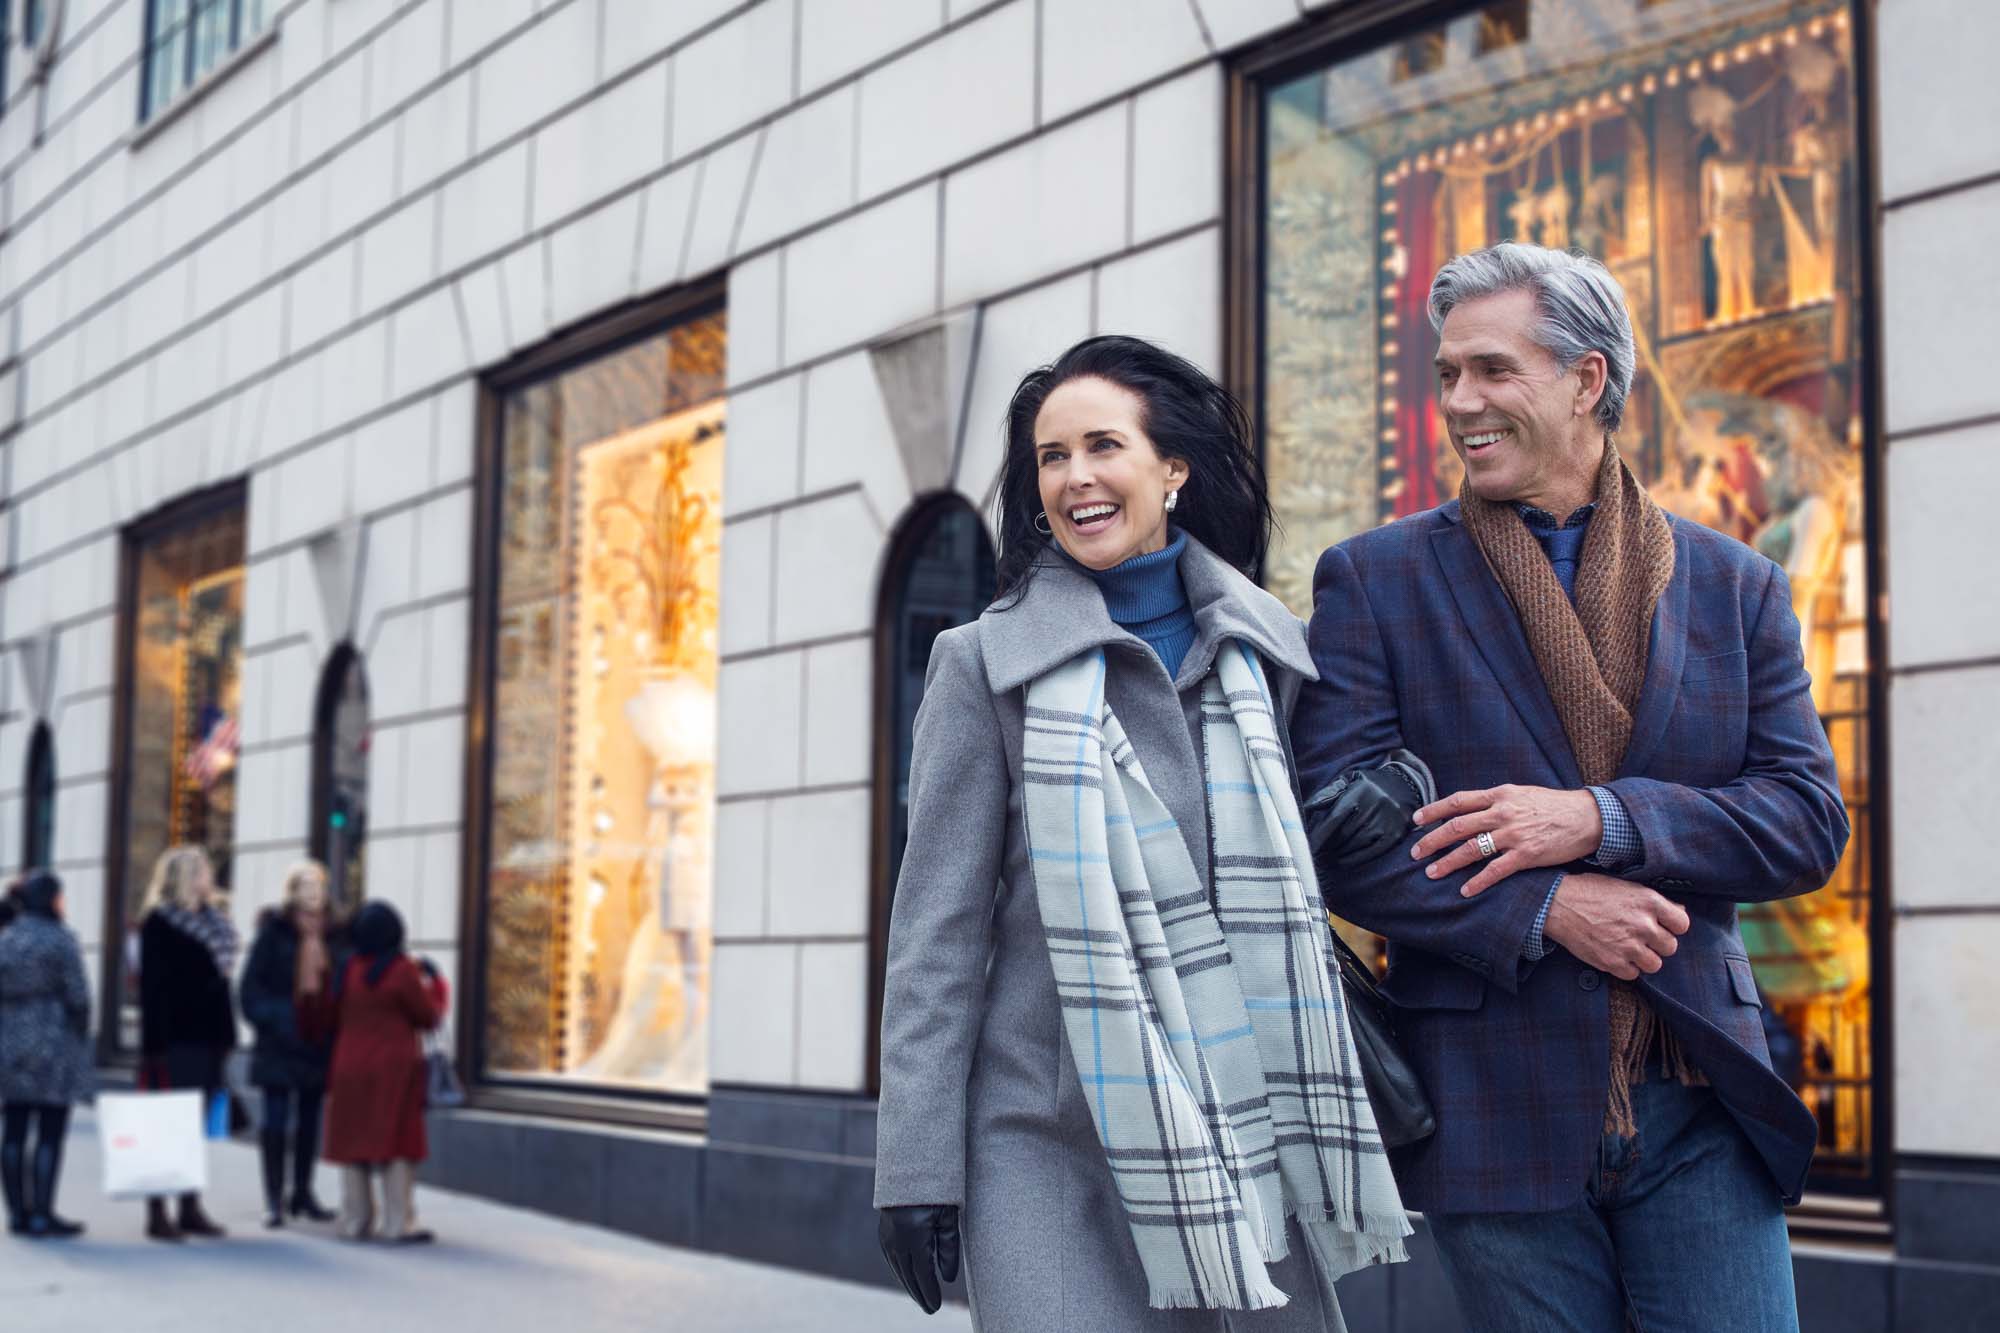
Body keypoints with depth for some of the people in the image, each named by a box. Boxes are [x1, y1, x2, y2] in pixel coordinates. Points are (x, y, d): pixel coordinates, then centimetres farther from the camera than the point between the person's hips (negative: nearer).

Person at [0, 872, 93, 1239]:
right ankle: (41, 1215, -1)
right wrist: (81, 1040, 2)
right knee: (50, 1134, -1)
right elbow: (77, 995, -12)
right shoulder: (60, 939, -11)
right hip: (54, 1044, -6)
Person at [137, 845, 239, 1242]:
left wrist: (225, 1035, 14)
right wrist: (155, 1044, -19)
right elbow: (153, 987, -13)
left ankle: (190, 1208, 15)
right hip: (175, 1041, -8)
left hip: (207, 1038, 8)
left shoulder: (212, 921, 15)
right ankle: (157, 1212, -2)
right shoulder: (159, 924, -8)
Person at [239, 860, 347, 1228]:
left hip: (321, 1042, 4)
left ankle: (302, 1193, 21)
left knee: (309, 1119, 11)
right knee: (276, 1119, 0)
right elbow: (252, 986, -5)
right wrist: (270, 1018, -14)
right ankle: (274, 1199, 3)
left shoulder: (336, 936, 6)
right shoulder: (274, 932, -4)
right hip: (281, 1042, -4)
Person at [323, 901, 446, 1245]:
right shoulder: (403, 972, -13)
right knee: (397, 1146, 0)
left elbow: (337, 1020, 11)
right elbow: (429, 1016, -4)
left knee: (354, 1144, 10)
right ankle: (399, 1225, -2)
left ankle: (355, 1220, 14)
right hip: (394, 1071, -5)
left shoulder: (349, 970, 3)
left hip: (350, 1069, 5)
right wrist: (434, 982, 9)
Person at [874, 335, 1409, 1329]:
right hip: (1053, 1155, -3)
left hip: (1246, 1148, 3)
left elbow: (1298, 890, 15)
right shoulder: (989, 662, 0)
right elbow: (939, 931, -2)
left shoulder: (1267, 651, 10)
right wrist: (917, 1164, -6)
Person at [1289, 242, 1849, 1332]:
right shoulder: (1374, 581, 3)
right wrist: (1546, 908, -16)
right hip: (1497, 1108, -1)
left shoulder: (1734, 586, 9)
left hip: (1699, 1102, 2)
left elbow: (1809, 818, 1)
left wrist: (1599, 819, -14)